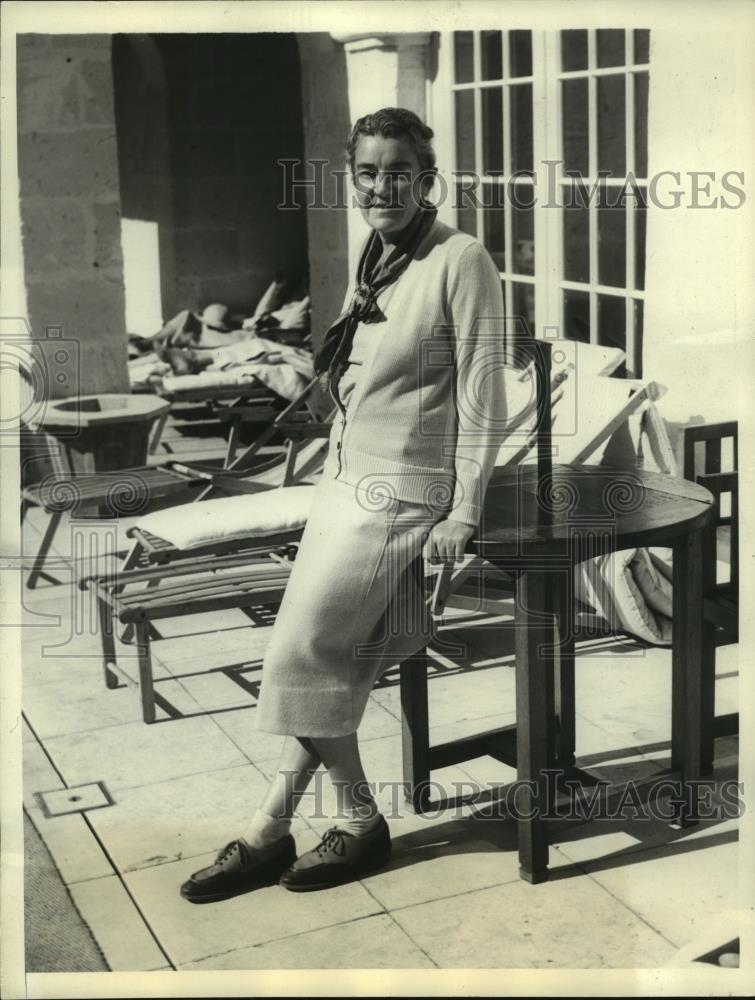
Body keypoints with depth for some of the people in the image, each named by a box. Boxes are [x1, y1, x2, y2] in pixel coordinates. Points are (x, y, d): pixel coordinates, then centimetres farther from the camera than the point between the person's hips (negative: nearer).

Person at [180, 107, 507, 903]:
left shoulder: (460, 261, -11)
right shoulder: (373, 258, 13)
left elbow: (481, 397, -14)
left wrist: (463, 515, -16)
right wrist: (332, 468, 13)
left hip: (402, 492, -7)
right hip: (345, 479, 7)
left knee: (299, 654, -9)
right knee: (334, 661, 2)